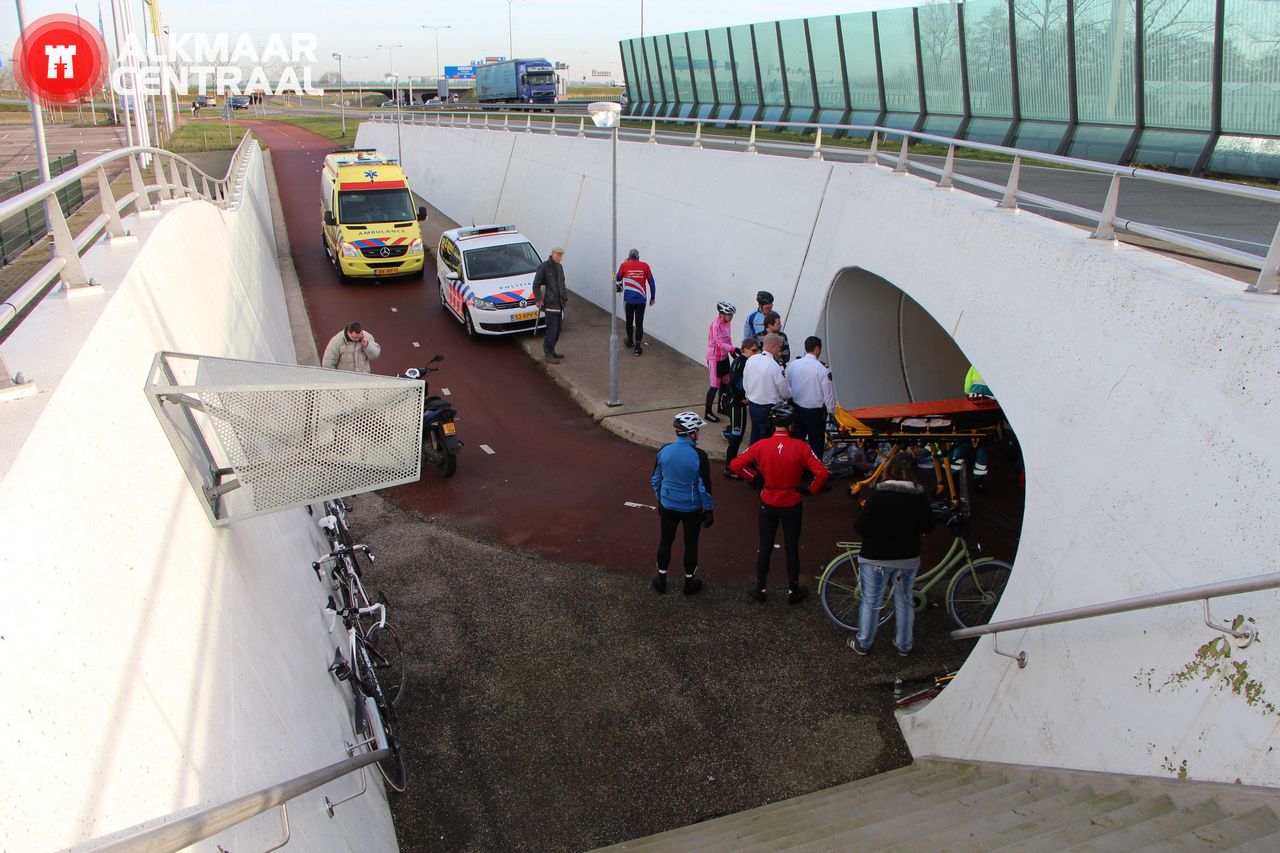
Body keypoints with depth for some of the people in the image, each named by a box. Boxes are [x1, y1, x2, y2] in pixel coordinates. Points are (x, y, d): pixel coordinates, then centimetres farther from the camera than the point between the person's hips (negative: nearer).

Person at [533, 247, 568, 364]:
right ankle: (547, 355, -2)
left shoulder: (559, 267, 12)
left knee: (557, 329, 12)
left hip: (559, 304, 8)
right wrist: (538, 300, -21)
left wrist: (565, 297, 11)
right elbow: (536, 285, -11)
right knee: (552, 330, -9)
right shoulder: (543, 267, -10)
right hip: (550, 304, -8)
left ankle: (551, 351, 24)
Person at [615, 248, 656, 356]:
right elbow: (652, 282, 1)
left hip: (628, 299, 0)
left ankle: (630, 341, 37)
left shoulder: (624, 265, -2)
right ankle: (637, 347, 1)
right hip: (641, 300, 0)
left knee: (629, 321, 20)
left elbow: (618, 279, 14)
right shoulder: (645, 266, -1)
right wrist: (653, 297, 11)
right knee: (639, 323, 3)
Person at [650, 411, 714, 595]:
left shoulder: (664, 451, -9)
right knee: (691, 545, 16)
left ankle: (661, 579, 32)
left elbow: (655, 480, 2)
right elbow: (704, 487, -15)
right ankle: (689, 582, 30)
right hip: (692, 509, -3)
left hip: (668, 506, 3)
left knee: (665, 542, 19)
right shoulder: (699, 456, -22)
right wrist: (708, 510, -2)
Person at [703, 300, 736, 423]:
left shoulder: (728, 323, 1)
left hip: (724, 357, 8)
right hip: (715, 358, -8)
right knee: (715, 386, -2)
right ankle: (708, 412, 10)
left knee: (725, 383, 17)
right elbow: (720, 343, -29)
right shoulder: (716, 325, -24)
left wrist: (733, 353, 9)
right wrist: (734, 349, -37)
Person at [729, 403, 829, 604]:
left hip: (768, 504, 1)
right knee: (792, 548, 14)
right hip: (793, 506, -1)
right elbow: (821, 473, -21)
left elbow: (735, 465, -12)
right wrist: (811, 489, -5)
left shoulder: (761, 446, -14)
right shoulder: (800, 447, -17)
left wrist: (755, 476, -1)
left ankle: (760, 589, 25)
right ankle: (793, 591, 26)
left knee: (765, 548, 15)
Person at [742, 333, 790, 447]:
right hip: (769, 408, -7)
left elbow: (745, 385, 8)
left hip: (752, 404, 7)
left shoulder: (751, 360, -4)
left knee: (754, 437, 20)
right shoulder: (774, 366, -23)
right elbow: (786, 393, -12)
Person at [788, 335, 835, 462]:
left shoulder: (794, 365, -6)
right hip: (815, 412, -4)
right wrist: (831, 411, 1)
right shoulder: (822, 369, -18)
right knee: (816, 443, 9)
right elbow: (828, 392, -12)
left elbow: (787, 385, 5)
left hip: (797, 409, 4)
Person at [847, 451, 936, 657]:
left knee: (870, 602, 12)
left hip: (876, 558, -3)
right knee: (904, 602, 19)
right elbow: (927, 526, 1)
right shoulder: (920, 495, -9)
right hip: (908, 558, 3)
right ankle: (904, 645, 31)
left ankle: (863, 644, 25)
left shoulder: (879, 494, -20)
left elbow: (862, 527, -20)